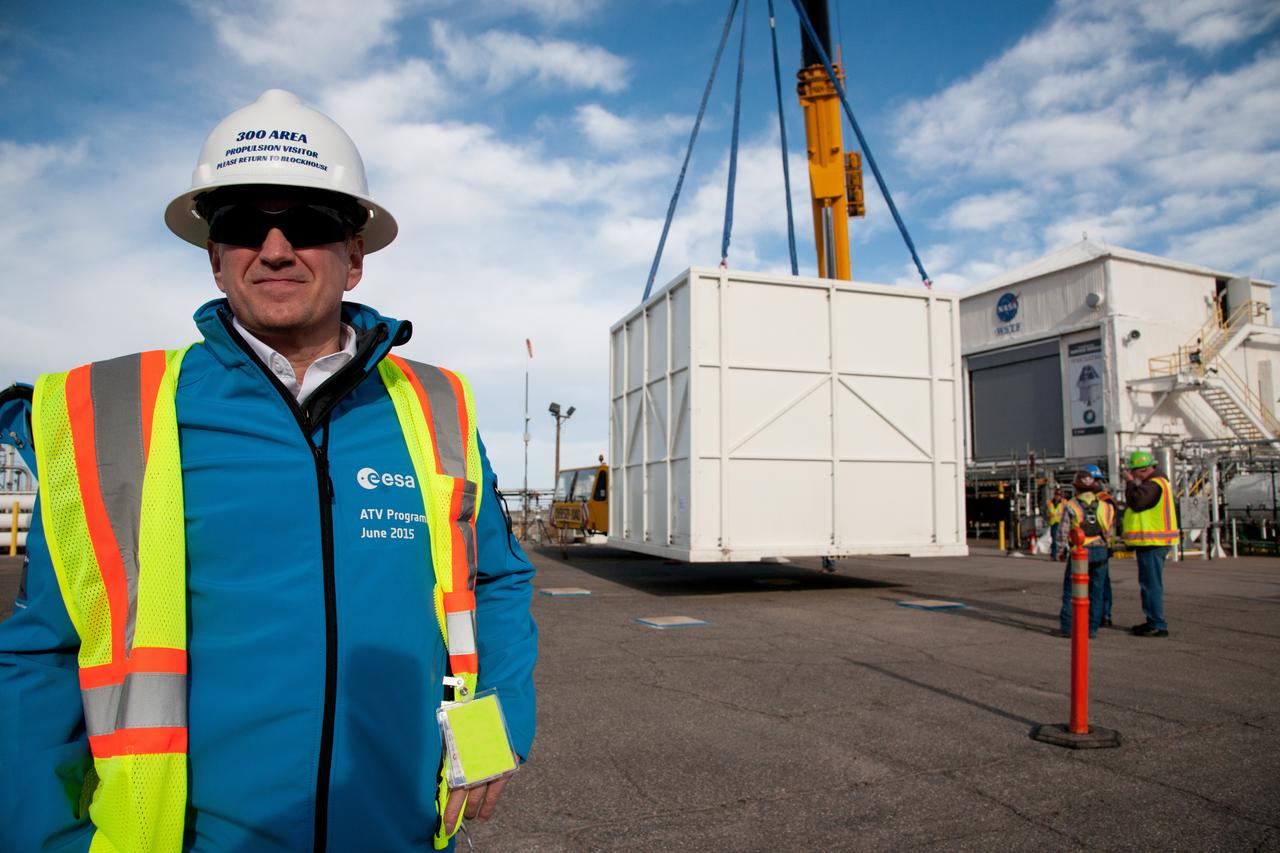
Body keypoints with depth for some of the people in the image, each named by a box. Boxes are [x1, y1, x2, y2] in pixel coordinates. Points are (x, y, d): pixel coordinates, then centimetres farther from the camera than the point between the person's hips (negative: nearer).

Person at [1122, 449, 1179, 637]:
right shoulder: (1154, 482, 19)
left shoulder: (1154, 484, -15)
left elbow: (1136, 502, -22)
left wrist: (1130, 483, -10)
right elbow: (1140, 505, 24)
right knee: (1149, 584, 17)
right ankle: (1153, 622, 24)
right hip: (1151, 542, 11)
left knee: (1152, 584, -8)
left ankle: (1158, 625, -4)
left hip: (1152, 543, -11)